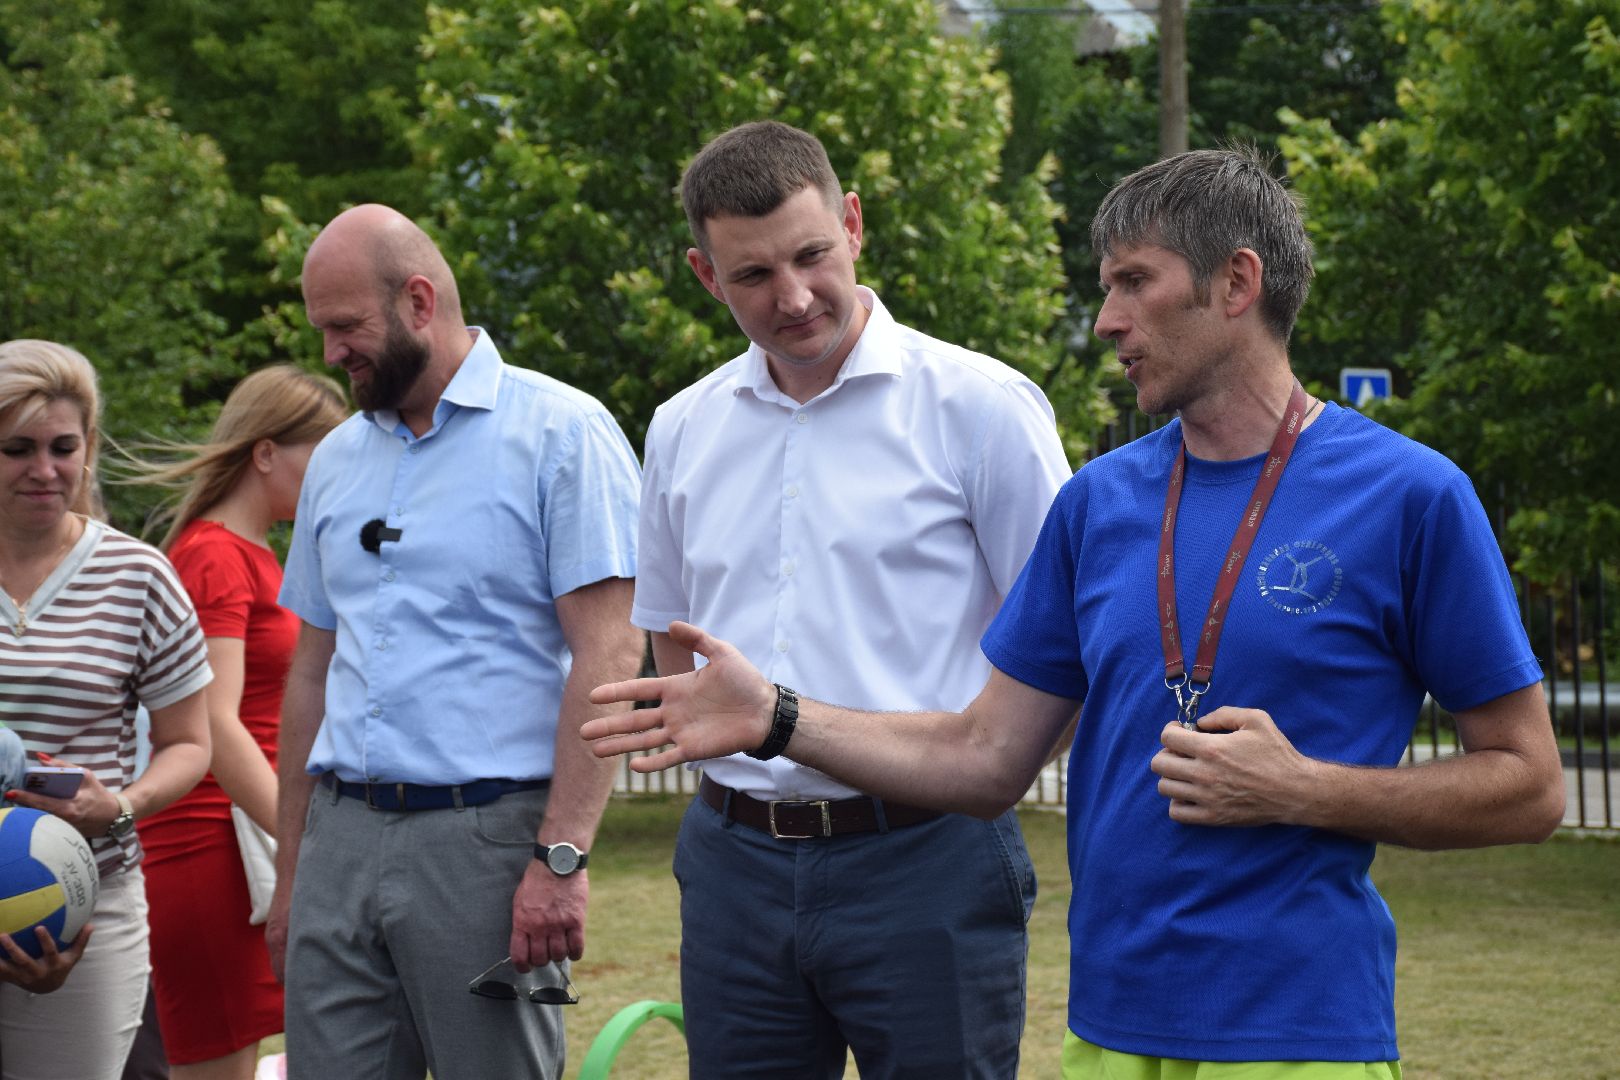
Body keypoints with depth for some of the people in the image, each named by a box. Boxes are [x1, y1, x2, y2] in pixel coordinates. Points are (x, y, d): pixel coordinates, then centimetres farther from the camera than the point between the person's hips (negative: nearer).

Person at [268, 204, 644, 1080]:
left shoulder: (560, 433, -3)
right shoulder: (337, 459, 17)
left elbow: (607, 653, -11)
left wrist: (560, 858, -18)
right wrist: (289, 870, 16)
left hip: (485, 836, -6)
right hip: (341, 838, 6)